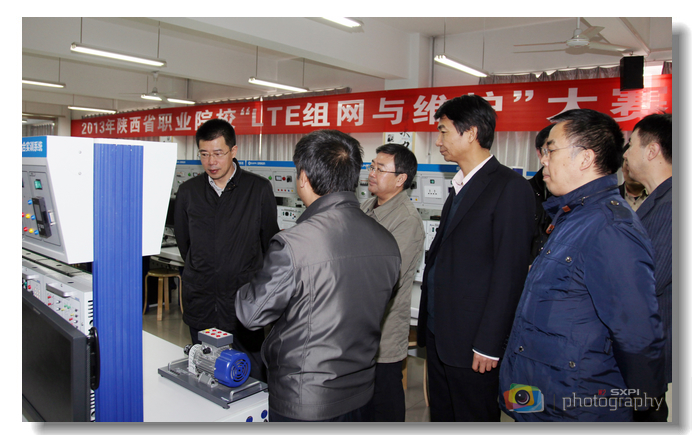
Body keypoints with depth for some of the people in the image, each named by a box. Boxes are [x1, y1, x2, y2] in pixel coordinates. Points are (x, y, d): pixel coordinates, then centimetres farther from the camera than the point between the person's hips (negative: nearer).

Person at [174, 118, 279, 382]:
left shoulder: (259, 189, -3)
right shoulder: (188, 191, 5)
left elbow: (270, 241, 6)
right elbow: (183, 242, 16)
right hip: (200, 305, 3)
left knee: (253, 378, 1)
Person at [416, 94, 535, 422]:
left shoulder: (510, 187, -13)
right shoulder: (460, 186, 14)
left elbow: (509, 272, -17)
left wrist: (488, 345, -16)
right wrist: (429, 322, 13)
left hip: (472, 341, -8)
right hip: (438, 333, 8)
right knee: (441, 416, 20)